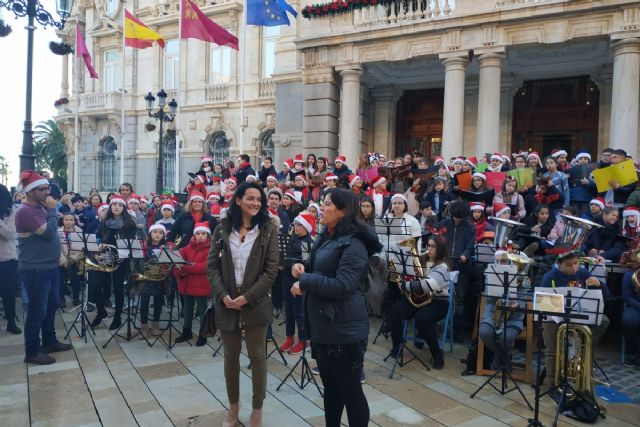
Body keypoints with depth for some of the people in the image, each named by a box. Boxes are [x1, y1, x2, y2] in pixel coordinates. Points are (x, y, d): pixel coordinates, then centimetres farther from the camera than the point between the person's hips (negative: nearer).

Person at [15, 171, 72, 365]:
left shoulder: (40, 207, 11)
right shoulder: (26, 211, -19)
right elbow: (49, 232, -23)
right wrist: (52, 210, -16)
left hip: (50, 267, 10)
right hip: (35, 270, -10)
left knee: (51, 306, 18)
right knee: (37, 311, 0)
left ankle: (49, 341, 32)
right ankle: (32, 352, 12)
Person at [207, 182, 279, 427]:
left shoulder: (269, 229, -4)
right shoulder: (222, 229, 2)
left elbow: (271, 270, -8)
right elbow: (212, 266, 1)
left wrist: (248, 297, -14)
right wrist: (223, 295, -12)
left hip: (256, 303, -2)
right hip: (226, 303, 2)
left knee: (257, 355, 7)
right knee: (231, 355, 14)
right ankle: (233, 406, 33)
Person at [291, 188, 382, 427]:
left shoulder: (353, 244, -17)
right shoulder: (325, 238, 12)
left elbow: (341, 286, -24)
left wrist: (304, 280, -17)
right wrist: (303, 268, 0)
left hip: (344, 330, -9)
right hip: (322, 326, 9)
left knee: (349, 390, 5)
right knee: (330, 387, 21)